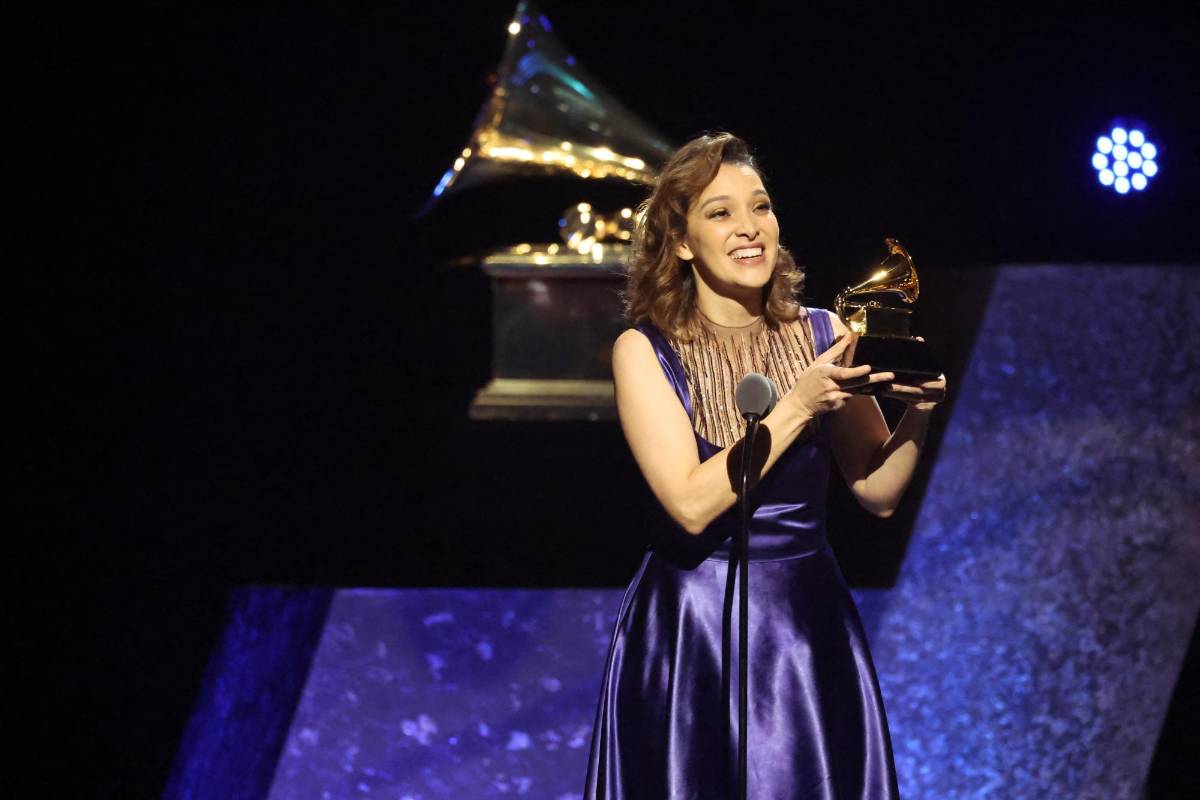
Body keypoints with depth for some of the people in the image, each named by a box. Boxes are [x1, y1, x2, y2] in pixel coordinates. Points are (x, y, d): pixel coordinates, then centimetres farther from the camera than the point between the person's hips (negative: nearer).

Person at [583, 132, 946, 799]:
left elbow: (879, 493, 4)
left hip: (809, 621, 3)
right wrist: (797, 407, -22)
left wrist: (917, 413, -14)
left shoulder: (823, 336, 1)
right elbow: (692, 504, -19)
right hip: (691, 633, -3)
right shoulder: (645, 351, -8)